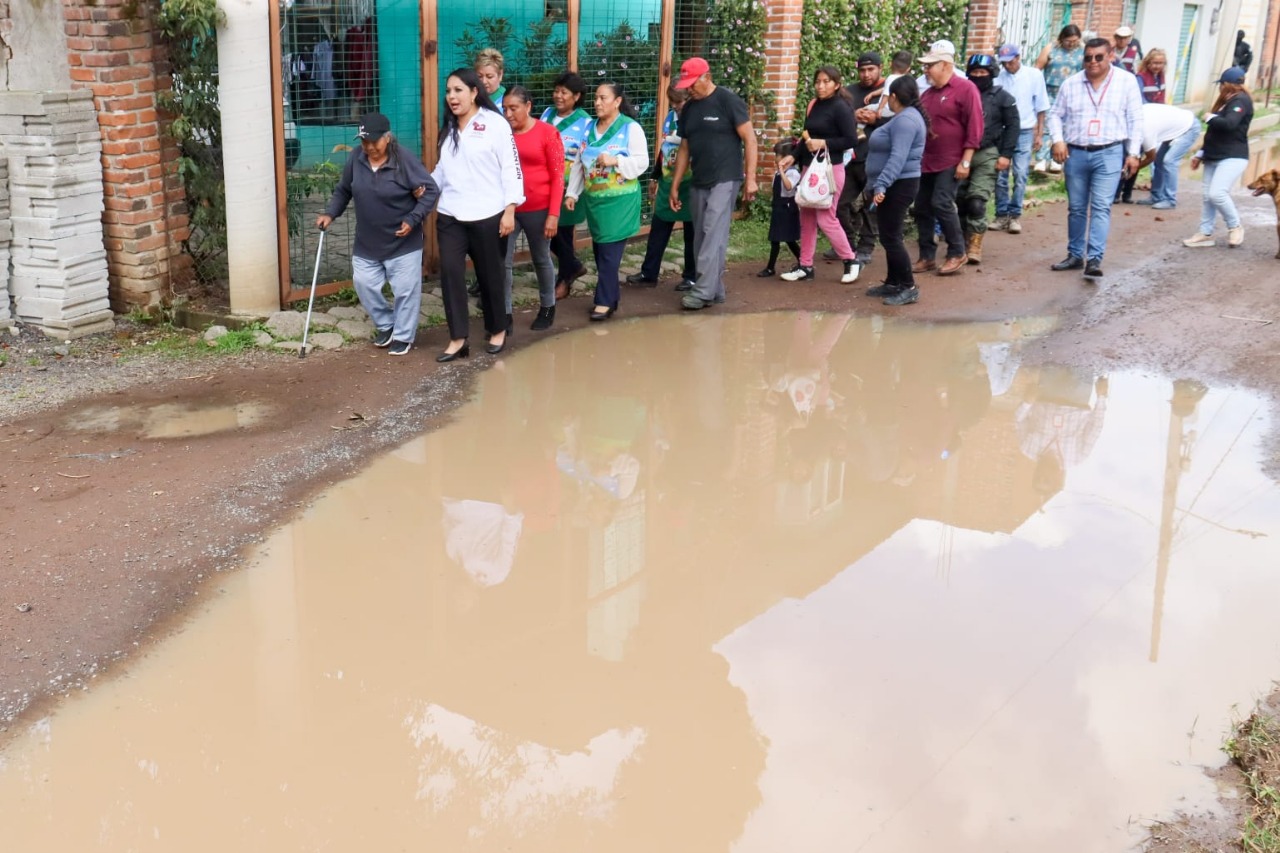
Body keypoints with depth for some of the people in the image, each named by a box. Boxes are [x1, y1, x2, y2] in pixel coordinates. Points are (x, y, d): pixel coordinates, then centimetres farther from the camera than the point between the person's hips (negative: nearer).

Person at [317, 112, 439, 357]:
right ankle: (385, 324, 32)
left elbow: (432, 190, -14)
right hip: (367, 243, 5)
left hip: (403, 243, -4)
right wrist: (330, 213, -6)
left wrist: (413, 219, -22)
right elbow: (342, 190, 9)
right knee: (363, 284, 10)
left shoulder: (405, 161, -18)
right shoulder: (356, 159, -5)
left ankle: (403, 336, 21)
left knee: (405, 290, 3)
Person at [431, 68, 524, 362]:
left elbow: (511, 168, -9)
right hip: (450, 216, 5)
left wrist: (510, 210, -13)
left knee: (490, 274, 8)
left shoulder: (495, 124, -6)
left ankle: (498, 330, 27)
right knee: (450, 273, -4)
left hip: (487, 215, -5)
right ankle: (457, 339, 2)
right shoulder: (447, 127, 15)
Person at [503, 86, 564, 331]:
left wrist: (553, 214, -12)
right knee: (502, 261, -2)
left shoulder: (547, 133, -6)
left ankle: (547, 308, 33)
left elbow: (557, 177, -7)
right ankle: (504, 314, 8)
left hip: (538, 209, -2)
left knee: (541, 260, 14)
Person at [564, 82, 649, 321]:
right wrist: (572, 193, 7)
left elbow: (641, 162, -11)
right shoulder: (590, 128, 11)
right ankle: (610, 297, 20)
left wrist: (616, 161, -24)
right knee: (600, 250, 10)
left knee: (610, 251, -7)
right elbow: (579, 164, 12)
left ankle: (604, 301, -2)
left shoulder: (631, 127, -7)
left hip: (620, 200, -6)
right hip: (593, 199, 6)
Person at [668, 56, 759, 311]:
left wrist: (750, 178, -14)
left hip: (725, 180, -7)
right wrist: (674, 186, 14)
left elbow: (750, 140, -9)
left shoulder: (728, 101, -8)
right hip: (699, 183, 7)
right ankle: (715, 290, 16)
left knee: (713, 235, -13)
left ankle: (703, 291, -14)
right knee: (702, 238, 8)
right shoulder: (688, 109, 11)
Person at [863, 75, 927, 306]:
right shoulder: (903, 117, 17)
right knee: (890, 237, 15)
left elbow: (897, 158, -27)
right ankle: (893, 283, 22)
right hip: (892, 186, 11)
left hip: (898, 186, -11)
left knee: (890, 237, -10)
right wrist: (877, 185, 25)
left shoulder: (905, 120, -18)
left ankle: (909, 288, -7)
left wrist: (881, 185, -32)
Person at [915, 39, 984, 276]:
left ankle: (957, 253, 0)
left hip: (951, 162, -7)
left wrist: (966, 161, -16)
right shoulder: (927, 93, 14)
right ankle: (927, 257, 16)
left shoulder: (965, 89, -7)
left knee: (941, 203, -15)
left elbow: (974, 127, -11)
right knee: (922, 207, 6)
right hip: (926, 161, 7)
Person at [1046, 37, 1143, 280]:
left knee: (1101, 207, -11)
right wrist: (1058, 140, -6)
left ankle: (1094, 259, -14)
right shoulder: (1071, 83, 6)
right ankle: (1075, 255, 21)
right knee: (1076, 208, 10)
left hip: (1109, 154, -3)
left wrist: (1133, 152, -3)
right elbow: (1055, 114, 12)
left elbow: (1135, 119, 2)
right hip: (1076, 153, 3)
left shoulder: (1127, 81, 0)